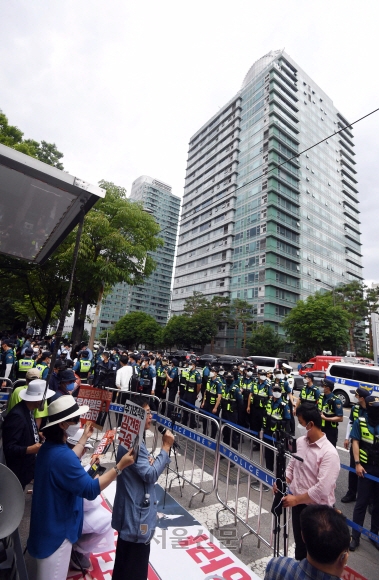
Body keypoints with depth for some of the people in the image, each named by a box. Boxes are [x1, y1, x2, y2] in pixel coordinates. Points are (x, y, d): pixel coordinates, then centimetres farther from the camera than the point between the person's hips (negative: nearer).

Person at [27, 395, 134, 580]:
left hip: (50, 522, 9)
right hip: (56, 529, -9)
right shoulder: (61, 455, -34)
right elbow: (91, 490, -31)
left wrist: (84, 438, 18)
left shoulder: (49, 447, -5)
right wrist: (120, 466, -29)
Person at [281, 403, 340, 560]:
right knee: (299, 544, 25)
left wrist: (296, 499, -18)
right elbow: (291, 466, 7)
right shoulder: (300, 442, -4)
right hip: (298, 504, 6)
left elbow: (322, 489, -27)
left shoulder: (329, 453, -25)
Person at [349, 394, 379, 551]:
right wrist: (357, 464, -11)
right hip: (366, 468, -2)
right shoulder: (360, 422, -6)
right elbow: (355, 443, -6)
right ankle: (355, 536, 18)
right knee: (362, 503, 5)